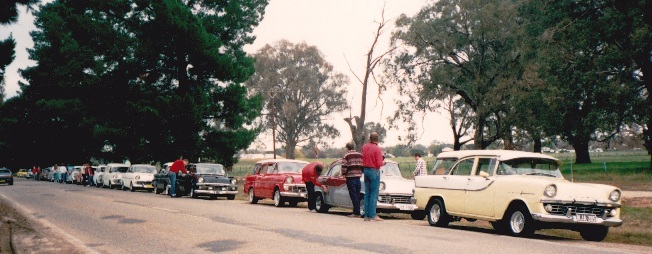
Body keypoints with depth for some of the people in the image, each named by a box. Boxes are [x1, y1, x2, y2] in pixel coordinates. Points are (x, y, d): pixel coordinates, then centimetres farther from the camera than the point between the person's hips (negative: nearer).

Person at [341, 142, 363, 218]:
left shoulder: (346, 156, -7)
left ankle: (357, 212, -3)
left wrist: (343, 174, 6)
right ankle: (356, 212, 15)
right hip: (358, 177, 5)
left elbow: (344, 167, -12)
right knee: (357, 196, 11)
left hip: (350, 177, -5)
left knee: (353, 196, -2)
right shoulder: (360, 155, 9)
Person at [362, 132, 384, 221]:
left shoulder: (364, 147, 5)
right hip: (374, 171, -6)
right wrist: (383, 162, 4)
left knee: (367, 194, 10)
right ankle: (372, 215, -5)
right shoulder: (377, 149, -14)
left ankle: (366, 215, 11)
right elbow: (379, 164, -18)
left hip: (366, 170, 7)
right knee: (374, 194, -3)